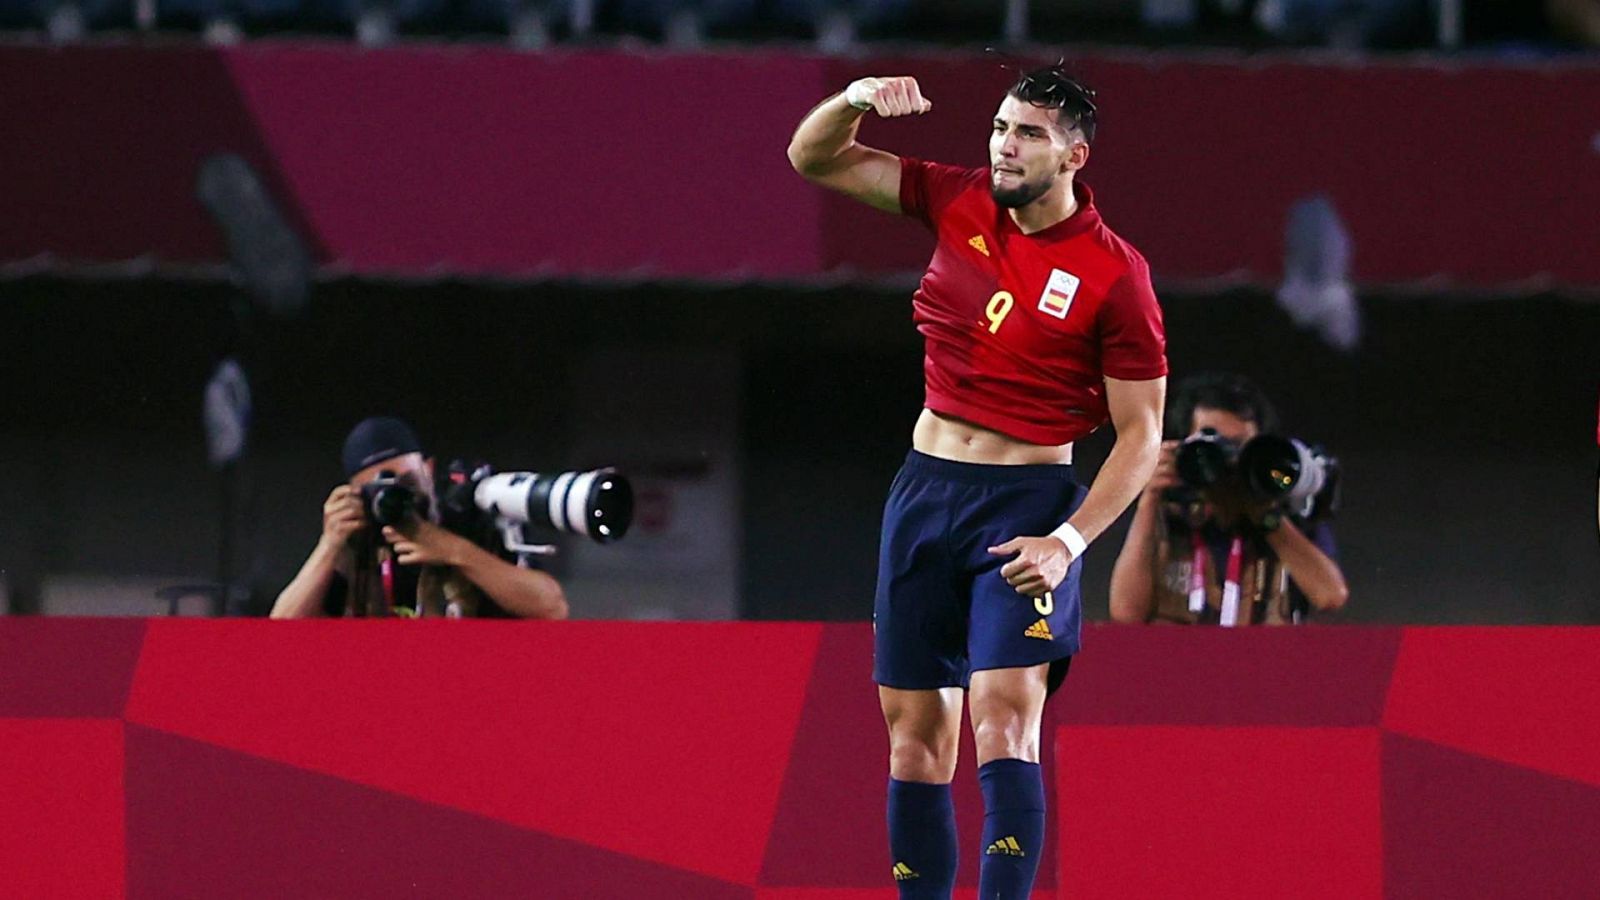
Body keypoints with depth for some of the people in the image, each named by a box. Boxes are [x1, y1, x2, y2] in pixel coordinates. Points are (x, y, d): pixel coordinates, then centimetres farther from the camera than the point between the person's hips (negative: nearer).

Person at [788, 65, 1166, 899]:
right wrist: (854, 101, -13)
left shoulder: (1113, 275, -10)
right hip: (926, 485, 5)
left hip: (1028, 498, -5)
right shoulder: (959, 204, 4)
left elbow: (1141, 433, -7)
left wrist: (1067, 542, -18)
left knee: (1004, 713, -20)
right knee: (913, 724, 4)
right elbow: (812, 159, 10)